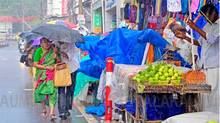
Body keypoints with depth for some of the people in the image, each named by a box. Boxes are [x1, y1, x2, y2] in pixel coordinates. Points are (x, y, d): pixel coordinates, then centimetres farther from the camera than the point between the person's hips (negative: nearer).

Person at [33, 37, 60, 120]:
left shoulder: (53, 50, 4)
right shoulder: (39, 51, -3)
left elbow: (58, 62, 11)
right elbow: (35, 64, -8)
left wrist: (56, 58, -11)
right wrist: (47, 67, -15)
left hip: (52, 75, 1)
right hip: (42, 75, -1)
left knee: (52, 91, -13)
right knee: (42, 91, 2)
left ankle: (52, 113, -16)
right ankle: (44, 109, 29)